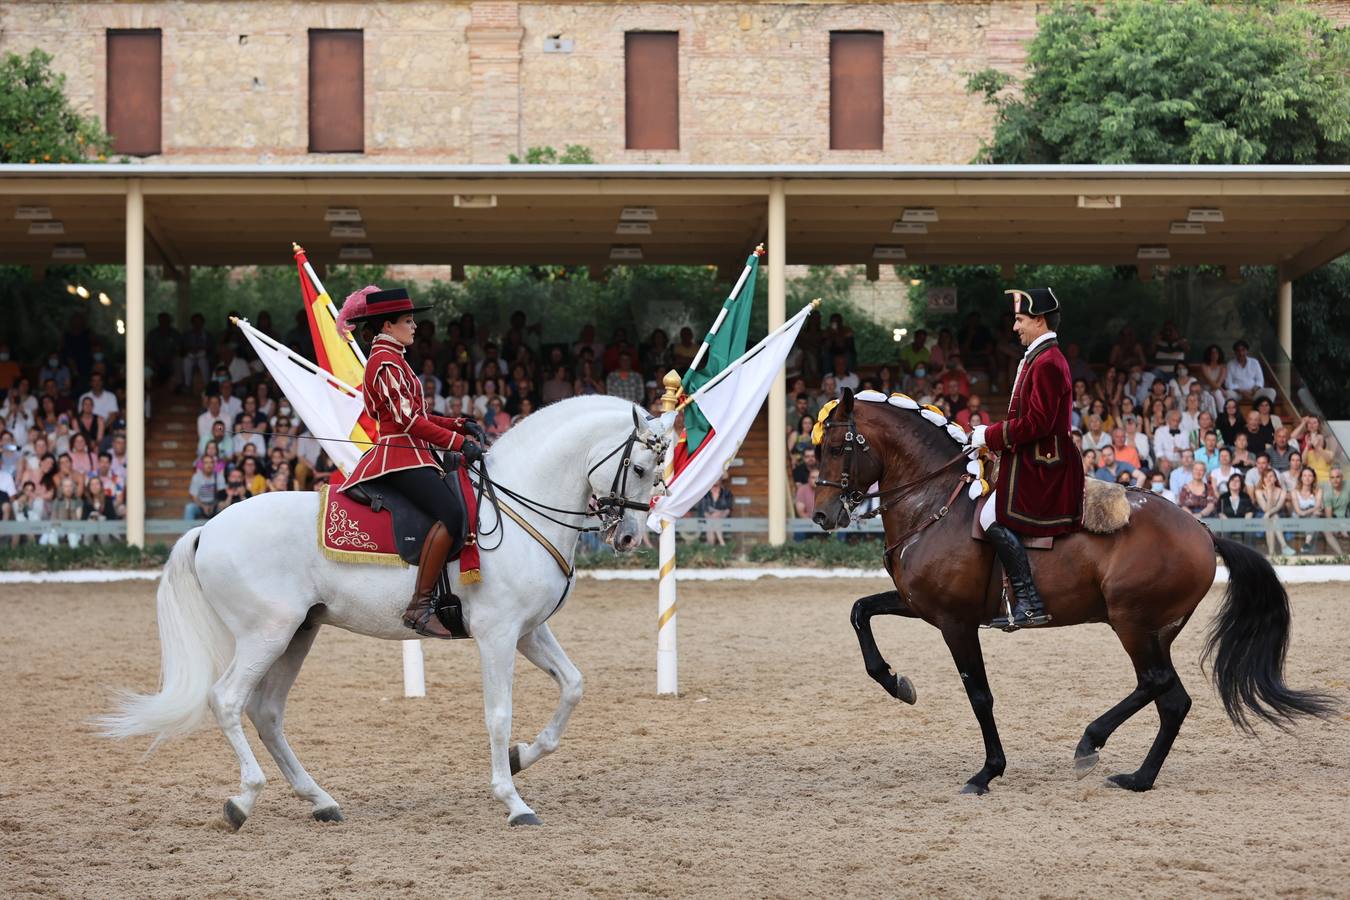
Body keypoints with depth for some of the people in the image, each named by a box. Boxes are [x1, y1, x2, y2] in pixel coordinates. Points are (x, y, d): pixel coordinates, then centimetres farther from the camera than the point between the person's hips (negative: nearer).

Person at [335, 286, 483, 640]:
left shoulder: (388, 358, 22)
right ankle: (420, 606, -30)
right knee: (452, 514, -29)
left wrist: (461, 424, 13)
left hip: (409, 455, 11)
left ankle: (442, 593, 11)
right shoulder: (387, 361, -10)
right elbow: (408, 420, -17)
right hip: (401, 456, -11)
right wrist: (459, 442, -17)